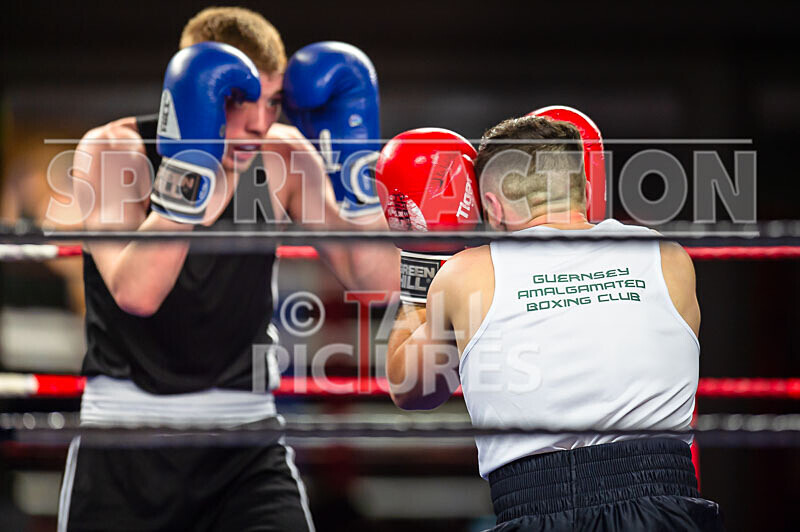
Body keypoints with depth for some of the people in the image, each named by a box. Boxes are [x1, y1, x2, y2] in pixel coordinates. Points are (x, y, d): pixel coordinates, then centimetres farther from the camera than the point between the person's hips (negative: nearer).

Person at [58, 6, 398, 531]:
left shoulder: (284, 158, -3)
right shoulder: (115, 151, -13)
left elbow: (378, 281, -6)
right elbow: (136, 292, -30)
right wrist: (188, 169, -37)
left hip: (245, 440, 2)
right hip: (127, 439, -2)